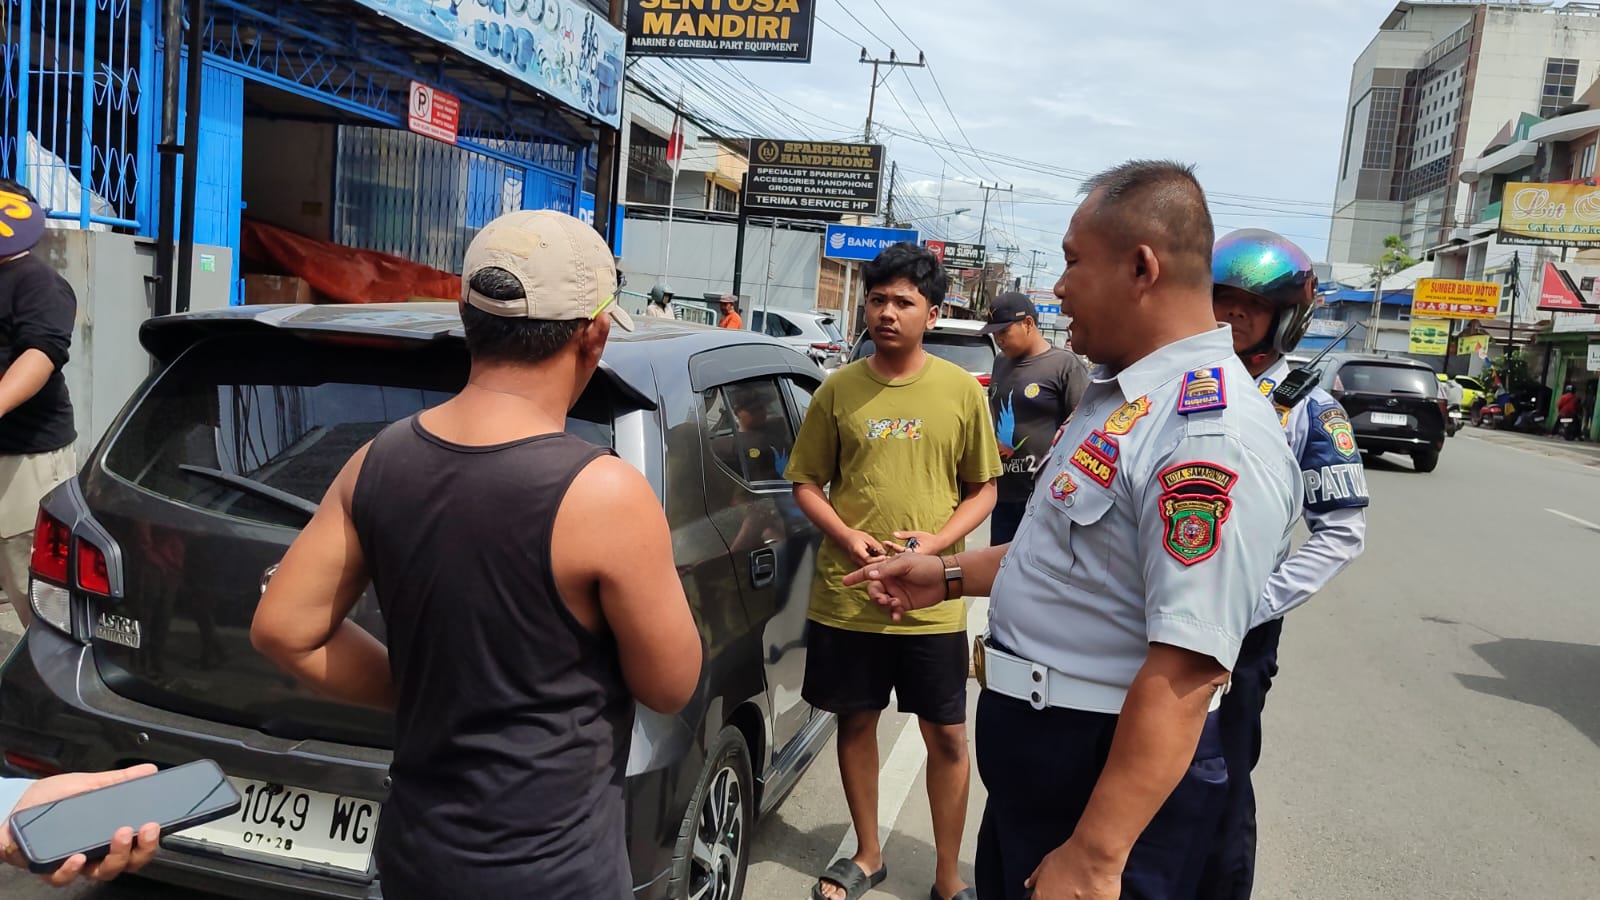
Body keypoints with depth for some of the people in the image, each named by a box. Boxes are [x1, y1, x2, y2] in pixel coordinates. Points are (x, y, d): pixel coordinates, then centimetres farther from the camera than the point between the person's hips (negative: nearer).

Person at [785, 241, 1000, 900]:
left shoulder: (961, 390, -1)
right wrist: (845, 535, -11)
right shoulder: (839, 389, 0)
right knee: (856, 722, 14)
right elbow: (806, 483, 7)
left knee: (947, 736, 7)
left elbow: (983, 489, 5)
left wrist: (940, 540, -13)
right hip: (845, 597, 1)